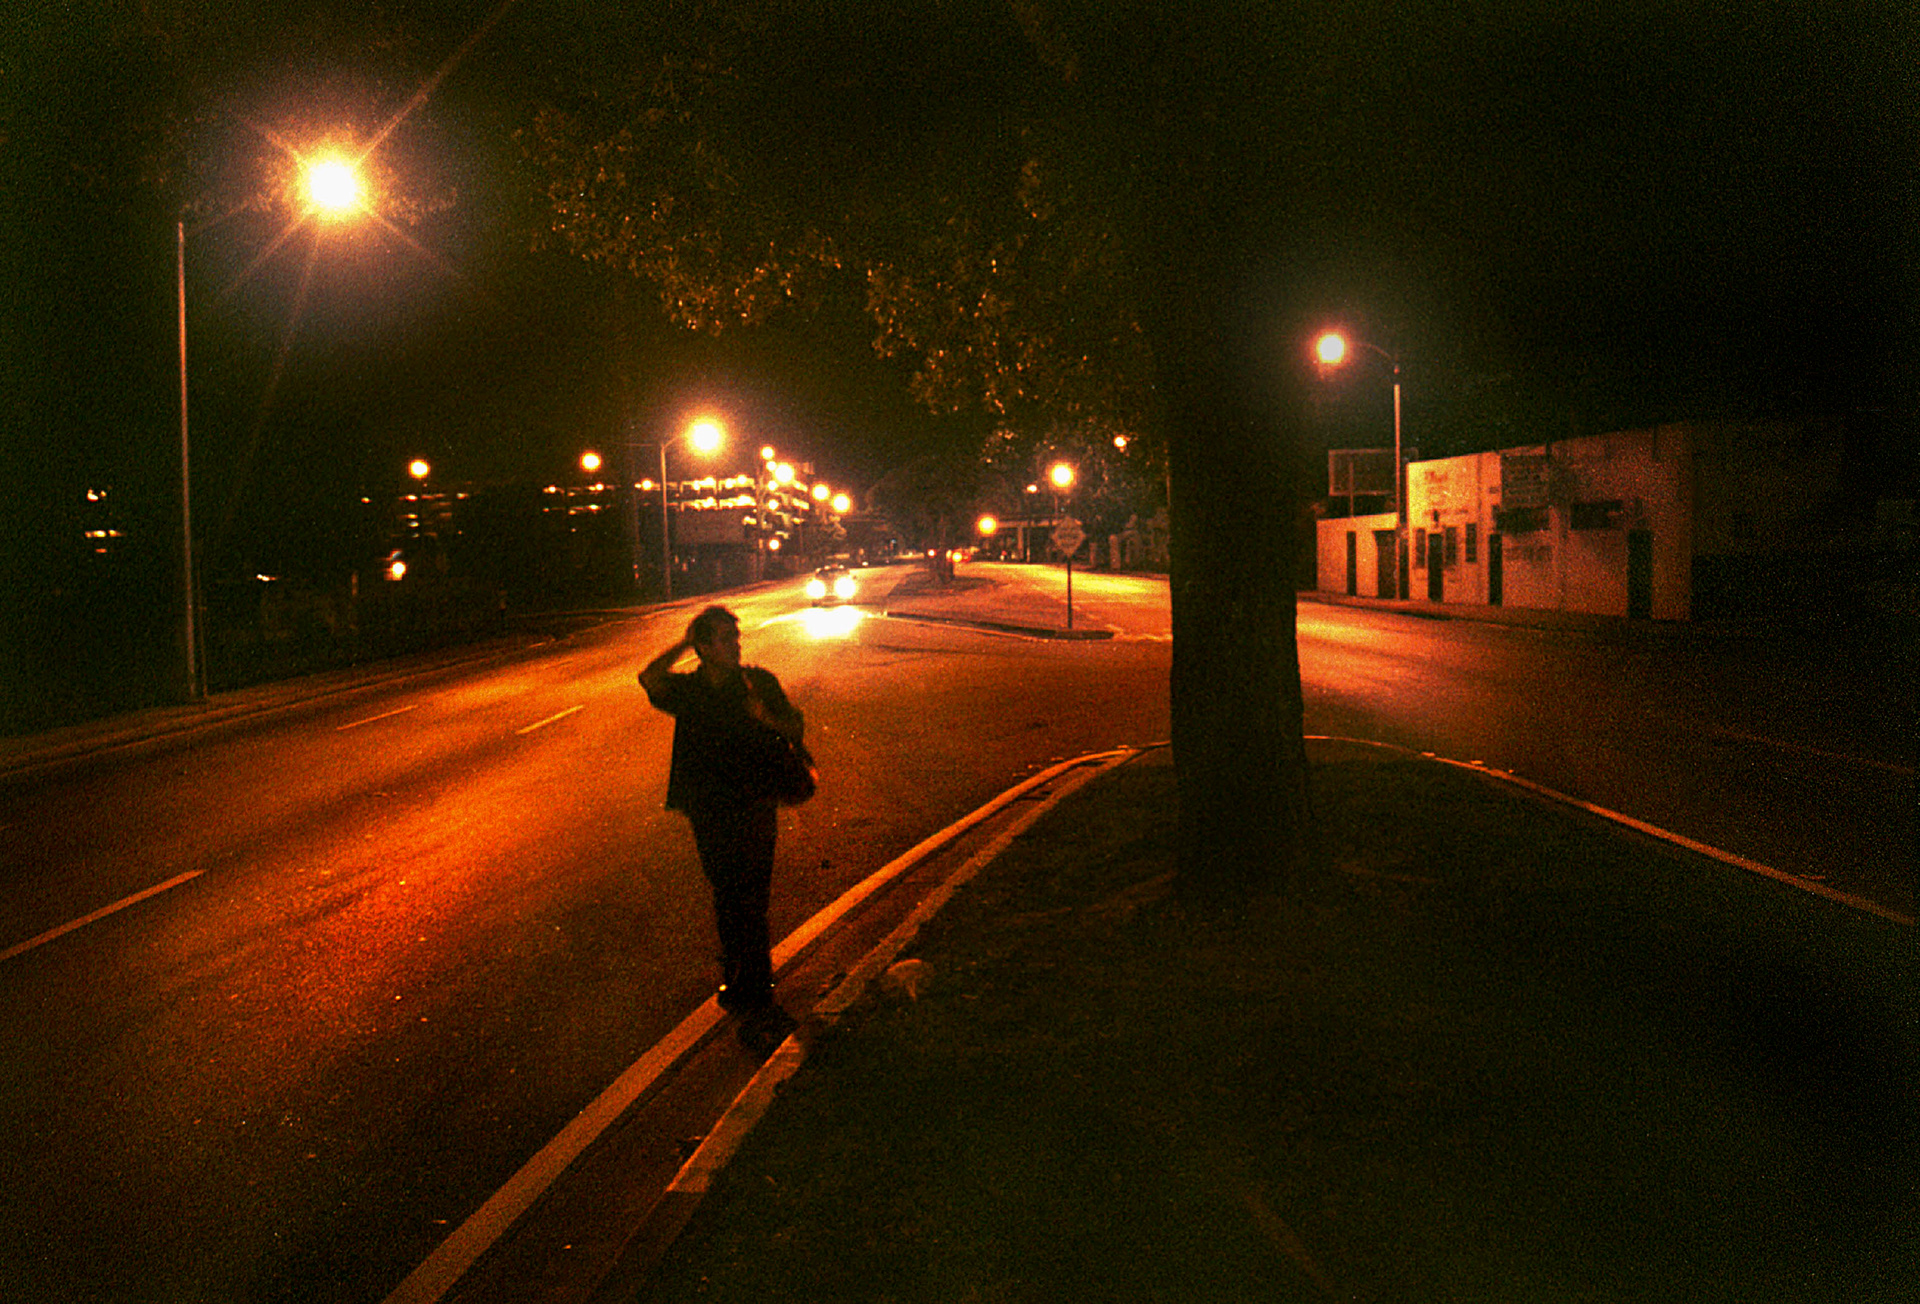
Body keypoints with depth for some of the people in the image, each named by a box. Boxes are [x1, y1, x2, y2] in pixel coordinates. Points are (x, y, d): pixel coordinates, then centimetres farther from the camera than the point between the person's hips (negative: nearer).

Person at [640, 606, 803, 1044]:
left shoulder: (758, 682, -2)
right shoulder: (687, 689, -2)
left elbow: (796, 728, 2)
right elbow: (650, 678, -22)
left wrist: (766, 719, -18)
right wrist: (685, 643, -12)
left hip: (754, 807, -1)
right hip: (709, 813, 1)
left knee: (749, 904, -2)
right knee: (726, 898, 15)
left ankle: (756, 999, 8)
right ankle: (737, 975, 34)